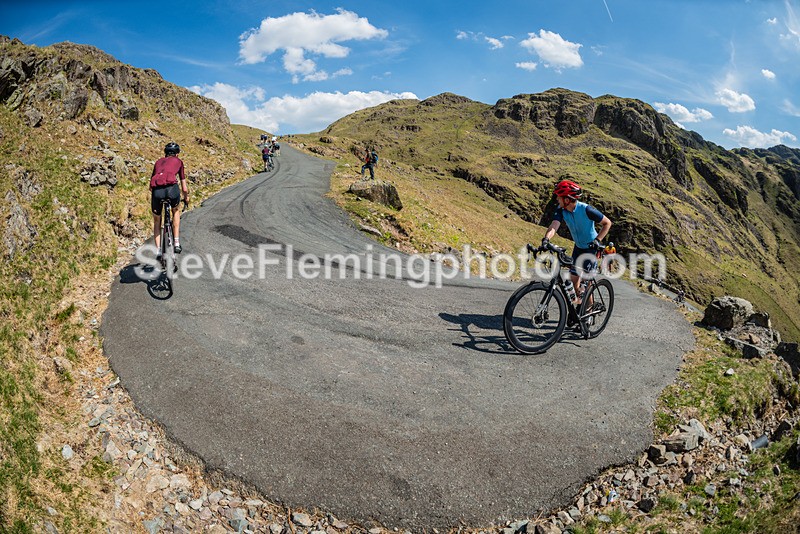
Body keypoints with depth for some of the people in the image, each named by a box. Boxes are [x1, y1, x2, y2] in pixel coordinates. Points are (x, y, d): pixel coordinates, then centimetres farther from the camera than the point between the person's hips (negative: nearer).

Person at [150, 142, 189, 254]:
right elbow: (184, 188, 27)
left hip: (157, 190, 2)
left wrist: (152, 196, 50)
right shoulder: (178, 161, 25)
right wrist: (186, 198, 46)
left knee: (157, 222, 22)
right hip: (171, 187, -2)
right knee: (176, 211, 30)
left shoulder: (158, 162, 32)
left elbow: (151, 185, 33)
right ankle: (177, 243, 22)